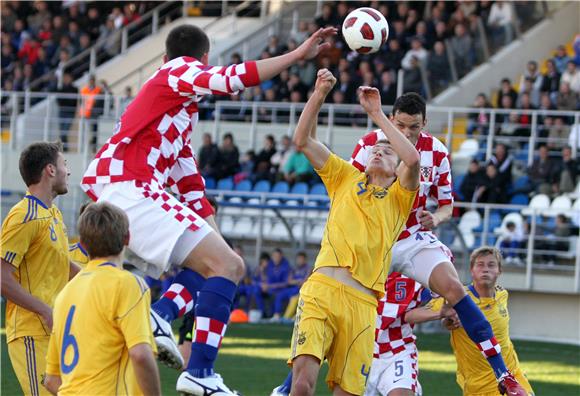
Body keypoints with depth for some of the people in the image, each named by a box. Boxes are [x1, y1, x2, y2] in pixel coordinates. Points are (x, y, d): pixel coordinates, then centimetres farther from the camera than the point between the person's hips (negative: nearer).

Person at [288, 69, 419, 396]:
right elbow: (303, 141, 16)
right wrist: (319, 94, 5)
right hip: (322, 288, 0)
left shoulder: (399, 197, 17)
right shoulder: (347, 179, 24)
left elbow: (413, 159, -4)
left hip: (362, 302, 0)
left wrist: (377, 114, 1)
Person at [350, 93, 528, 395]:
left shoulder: (437, 153, -5)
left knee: (453, 288, -21)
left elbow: (446, 205, 6)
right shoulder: (369, 144, -10)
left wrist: (435, 218, -16)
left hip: (414, 238, 1)